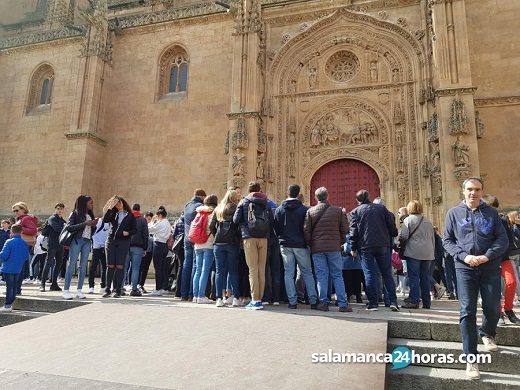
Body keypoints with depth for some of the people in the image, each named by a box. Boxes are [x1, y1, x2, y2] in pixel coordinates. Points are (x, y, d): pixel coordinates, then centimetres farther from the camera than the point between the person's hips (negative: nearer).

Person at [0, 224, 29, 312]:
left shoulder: (9, 242, -14)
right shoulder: (25, 243, 1)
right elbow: (26, 257, 5)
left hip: (8, 268, -5)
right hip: (18, 269, 5)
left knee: (9, 286, 0)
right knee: (14, 286, 13)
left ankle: (8, 305, 4)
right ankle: (10, 303, 21)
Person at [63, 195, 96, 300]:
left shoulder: (90, 215, 17)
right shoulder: (75, 214, 0)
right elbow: (68, 227, -10)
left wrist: (93, 225, -1)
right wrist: (84, 224, -15)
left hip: (87, 241, 6)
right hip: (76, 240, -6)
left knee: (83, 266, 4)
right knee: (71, 265, -5)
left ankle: (79, 290, 8)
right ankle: (66, 290, -2)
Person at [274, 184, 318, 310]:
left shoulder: (279, 209, 2)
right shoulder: (304, 209, -7)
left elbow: (276, 228, 6)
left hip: (285, 245, 2)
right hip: (301, 244, -1)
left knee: (289, 273, 6)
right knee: (307, 273, 8)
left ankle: (292, 301, 4)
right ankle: (313, 301, 8)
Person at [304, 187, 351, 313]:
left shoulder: (310, 211, 1)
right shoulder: (337, 210, 2)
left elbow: (306, 230, 0)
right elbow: (344, 229, 4)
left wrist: (311, 245, 10)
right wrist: (339, 243, 14)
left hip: (317, 248, 0)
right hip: (334, 248, 0)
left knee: (321, 276, 5)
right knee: (337, 276, 6)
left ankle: (324, 302, 5)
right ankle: (343, 304, 6)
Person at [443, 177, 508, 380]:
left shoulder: (491, 212, 6)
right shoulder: (453, 213, 5)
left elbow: (503, 239, 1)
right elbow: (447, 240, 3)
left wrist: (487, 256, -14)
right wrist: (464, 256, -12)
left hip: (490, 268, 1)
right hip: (465, 268, -1)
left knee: (492, 308, 8)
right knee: (467, 312, -3)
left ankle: (487, 334, 42)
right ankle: (471, 358, 3)